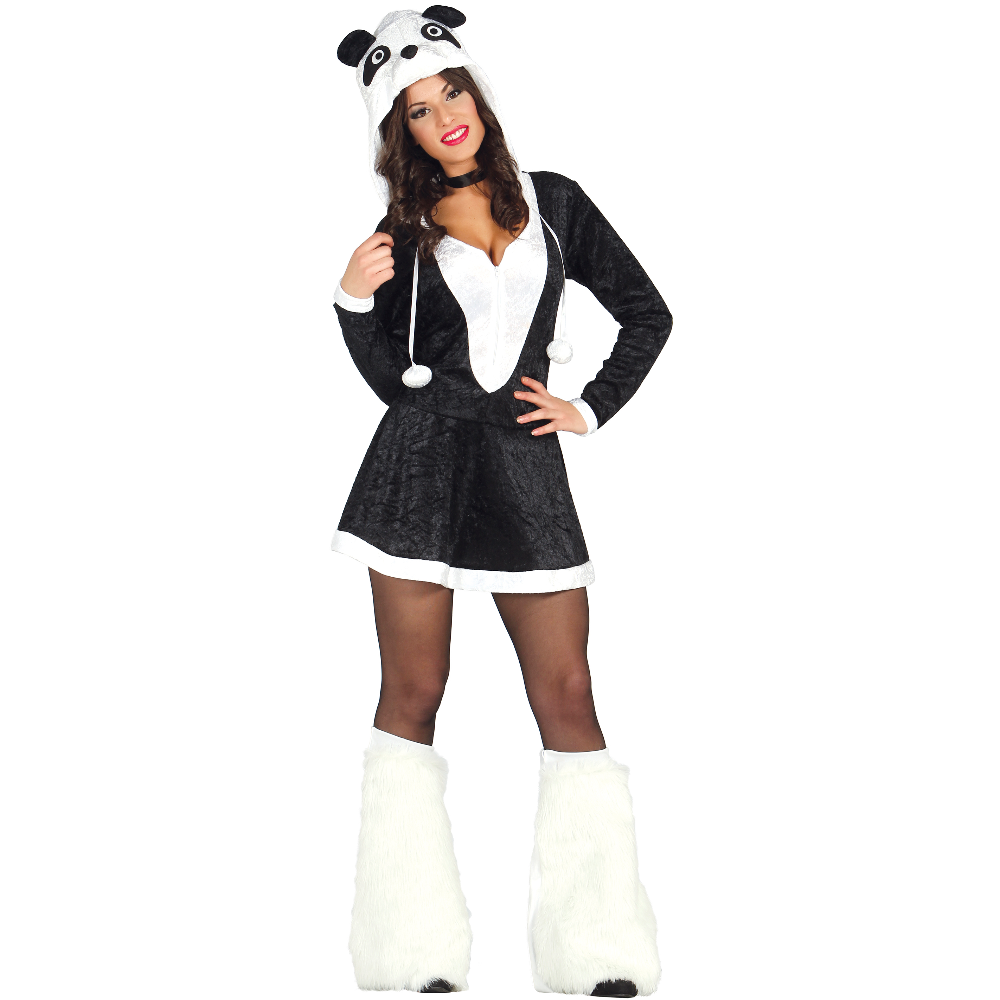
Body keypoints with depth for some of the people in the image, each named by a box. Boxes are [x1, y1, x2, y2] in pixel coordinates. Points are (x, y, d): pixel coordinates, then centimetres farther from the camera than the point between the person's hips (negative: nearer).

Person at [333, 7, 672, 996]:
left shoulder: (553, 201, 11)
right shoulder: (404, 230, 9)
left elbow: (646, 313, 15)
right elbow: (389, 378, 4)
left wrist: (590, 408, 6)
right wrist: (356, 301, -11)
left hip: (525, 469, 1)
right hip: (420, 469, 0)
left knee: (567, 697, -3)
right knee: (413, 694, 1)